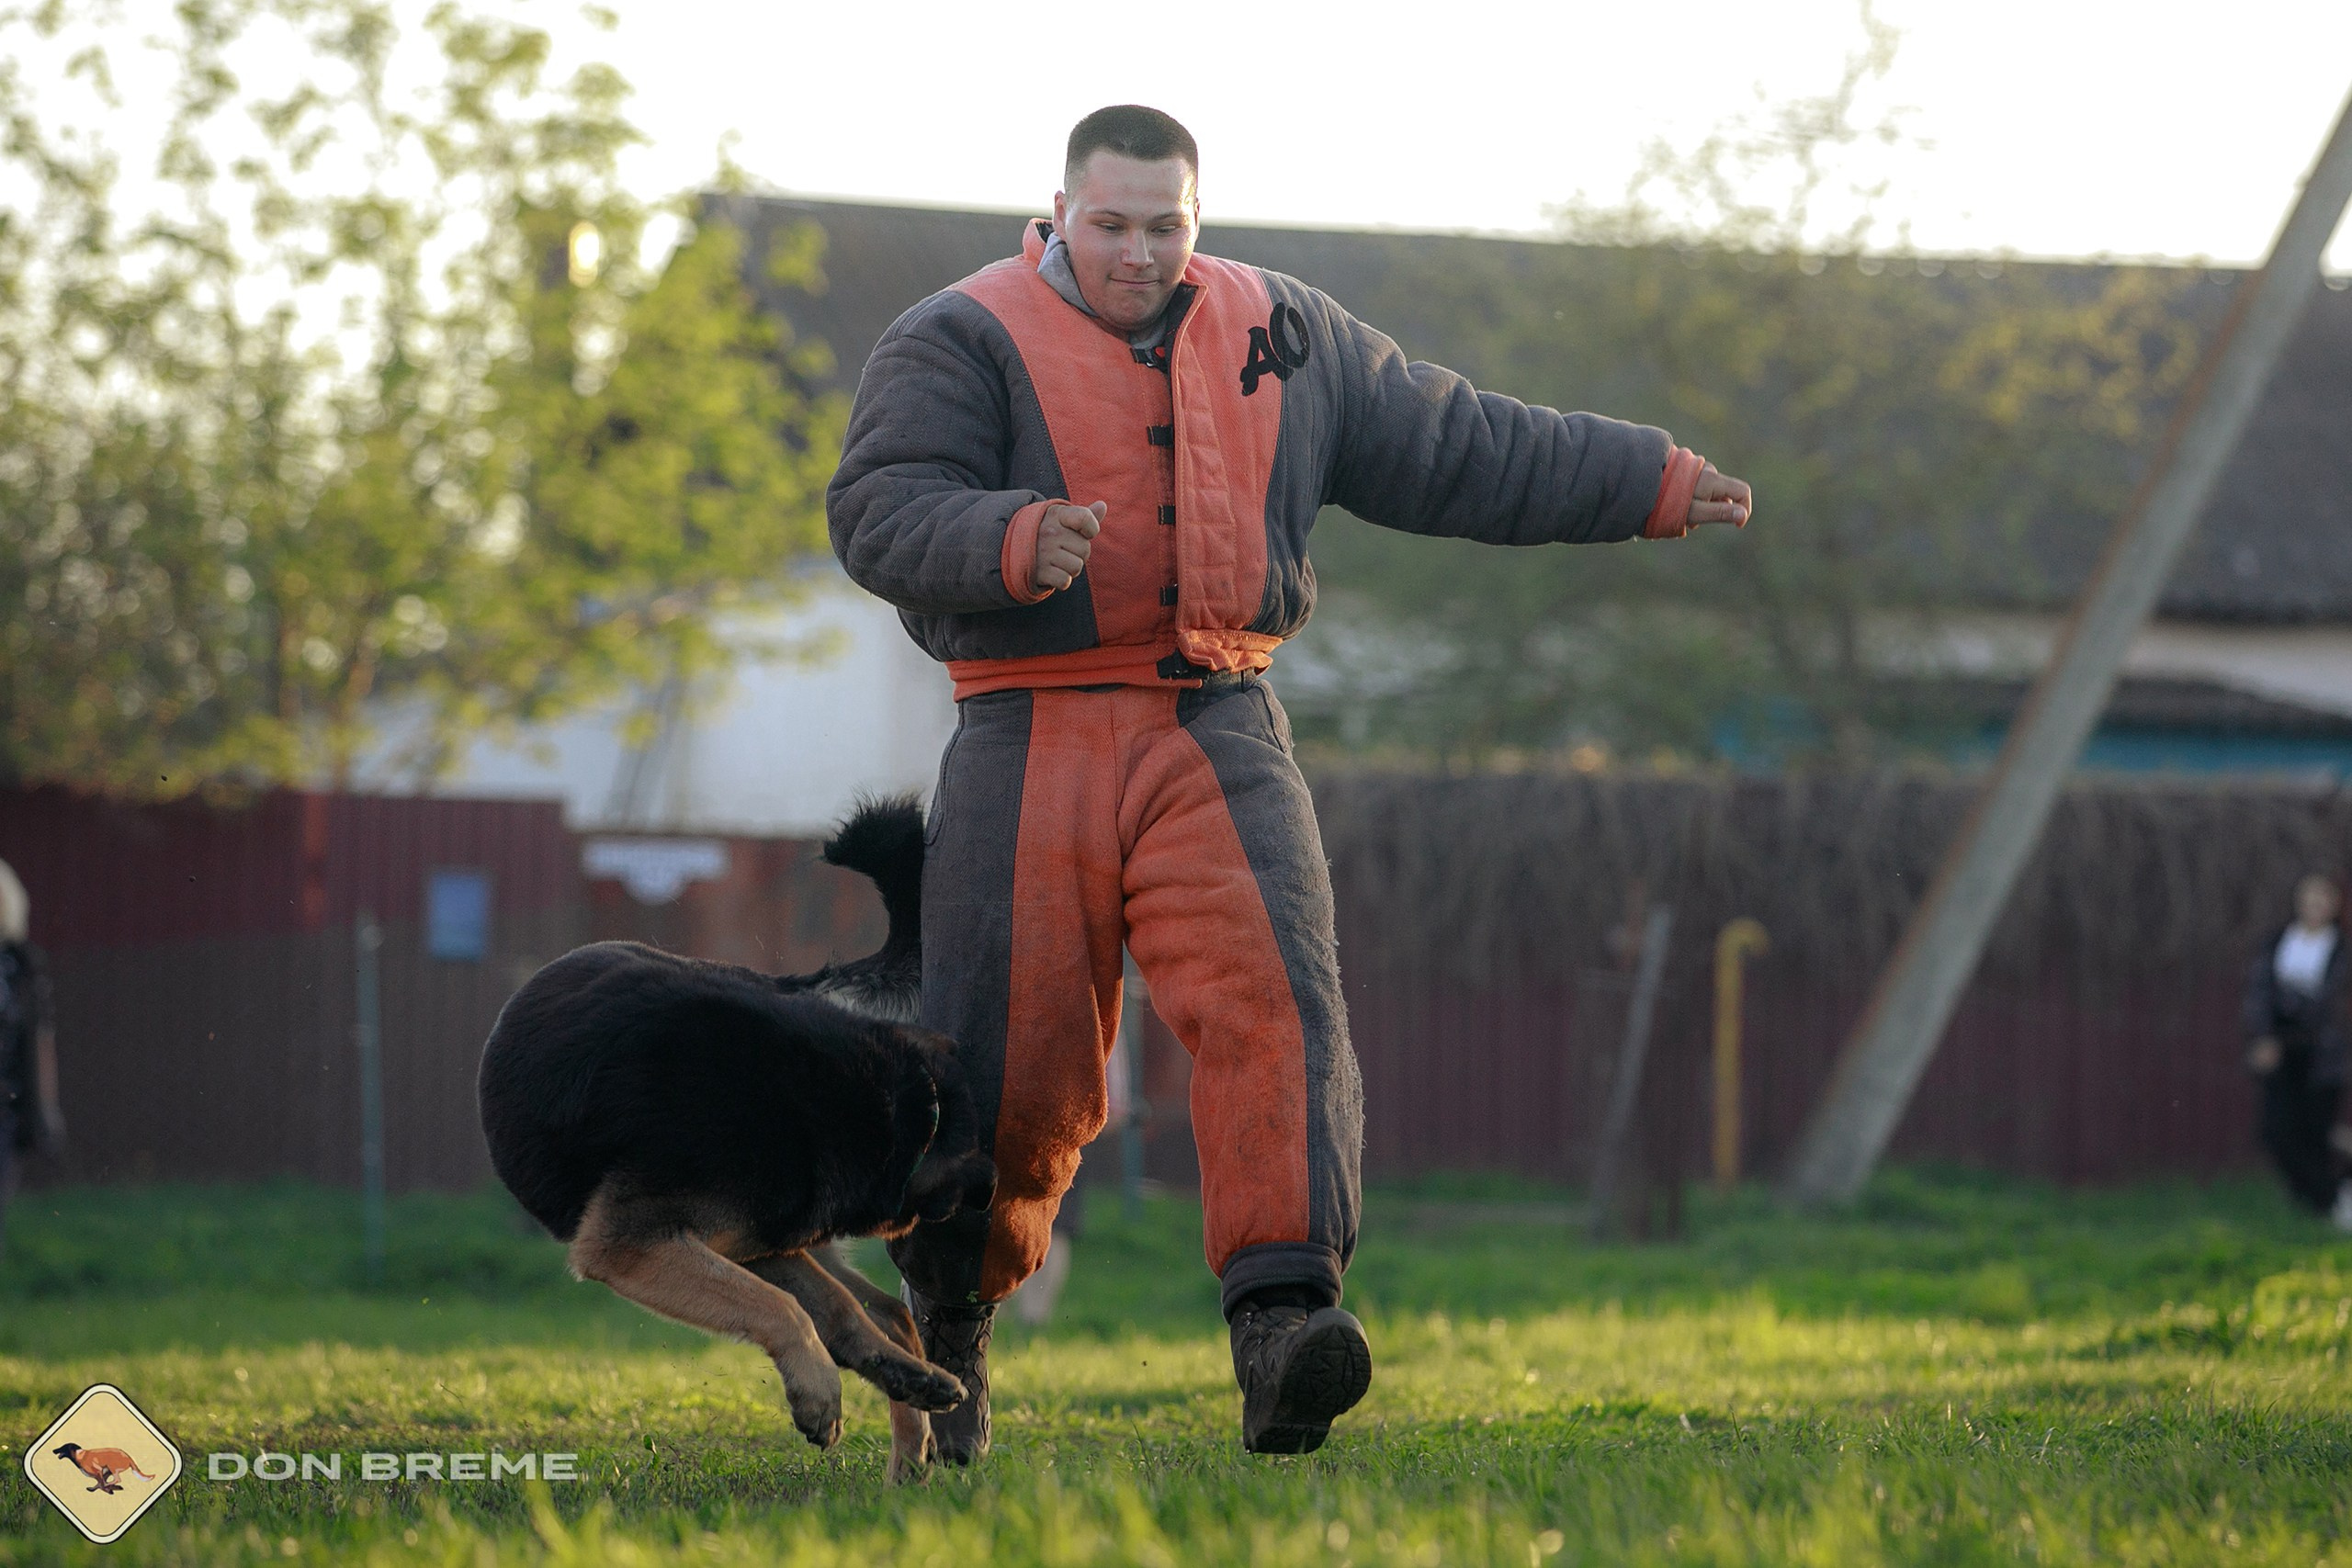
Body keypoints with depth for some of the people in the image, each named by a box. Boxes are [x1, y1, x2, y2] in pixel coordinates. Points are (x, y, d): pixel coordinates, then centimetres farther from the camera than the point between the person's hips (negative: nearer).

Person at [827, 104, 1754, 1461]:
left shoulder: (1283, 336, 14)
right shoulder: (962, 342, 0)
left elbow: (1460, 448, 22)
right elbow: (879, 512, -12)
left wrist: (1650, 484, 21)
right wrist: (1014, 543, -31)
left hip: (1219, 737, 3)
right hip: (1031, 748, -2)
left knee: (1273, 1004, -20)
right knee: (1011, 1069, 0)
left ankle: (1282, 1326, -32)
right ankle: (947, 1325, 26)